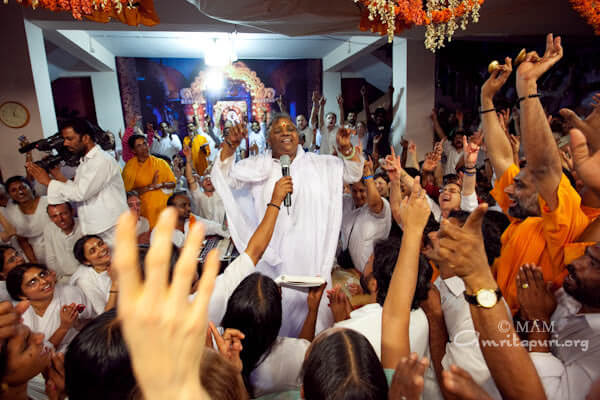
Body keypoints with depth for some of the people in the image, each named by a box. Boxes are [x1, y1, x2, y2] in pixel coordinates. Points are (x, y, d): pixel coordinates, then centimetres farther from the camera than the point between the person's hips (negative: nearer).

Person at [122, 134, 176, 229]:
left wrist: (161, 184, -12)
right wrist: (151, 186, -14)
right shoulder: (130, 167, 2)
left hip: (164, 206, 1)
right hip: (145, 209, -1)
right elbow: (128, 190, -6)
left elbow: (172, 183, 8)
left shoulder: (160, 162, 6)